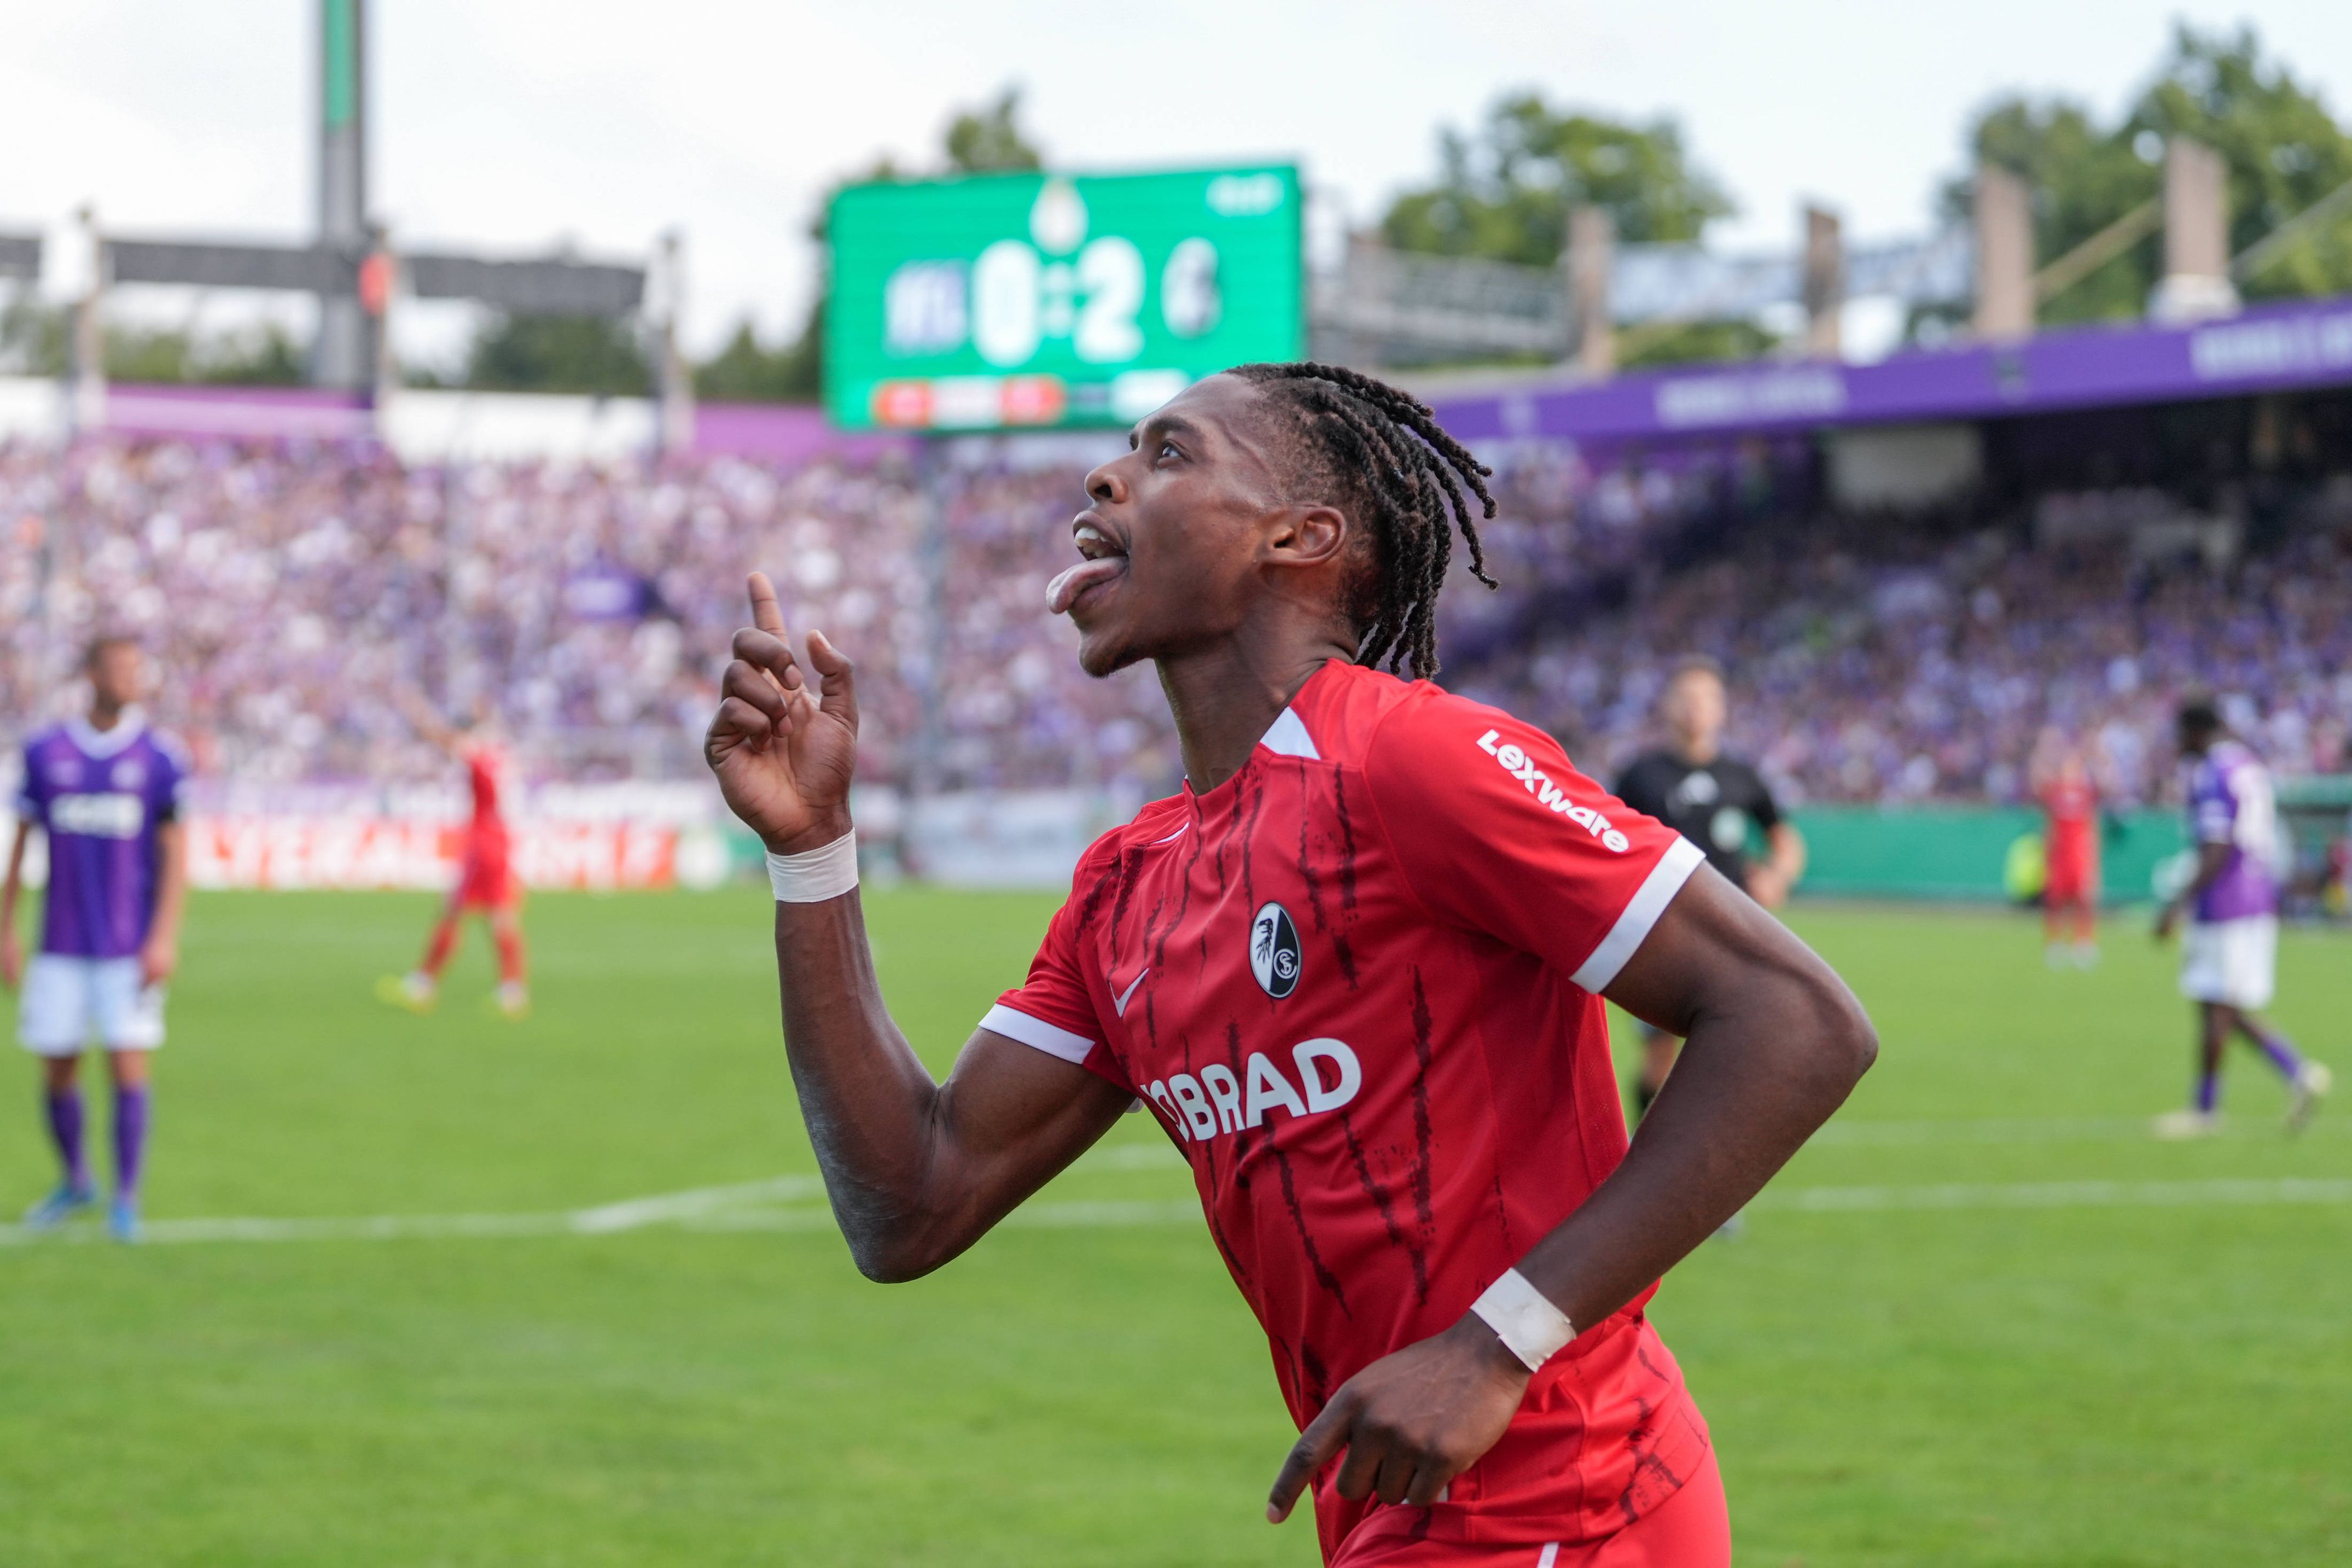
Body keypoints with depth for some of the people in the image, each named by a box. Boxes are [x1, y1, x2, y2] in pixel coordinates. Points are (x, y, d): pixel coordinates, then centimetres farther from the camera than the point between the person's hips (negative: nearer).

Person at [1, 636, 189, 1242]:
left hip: (130, 948, -2)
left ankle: (126, 1199, 2)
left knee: (128, 1064, -8)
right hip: (61, 944, 2)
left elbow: (175, 854, -1)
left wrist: (164, 939, -10)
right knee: (57, 1070, 6)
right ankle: (75, 1182, 27)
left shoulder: (160, 758, -1)